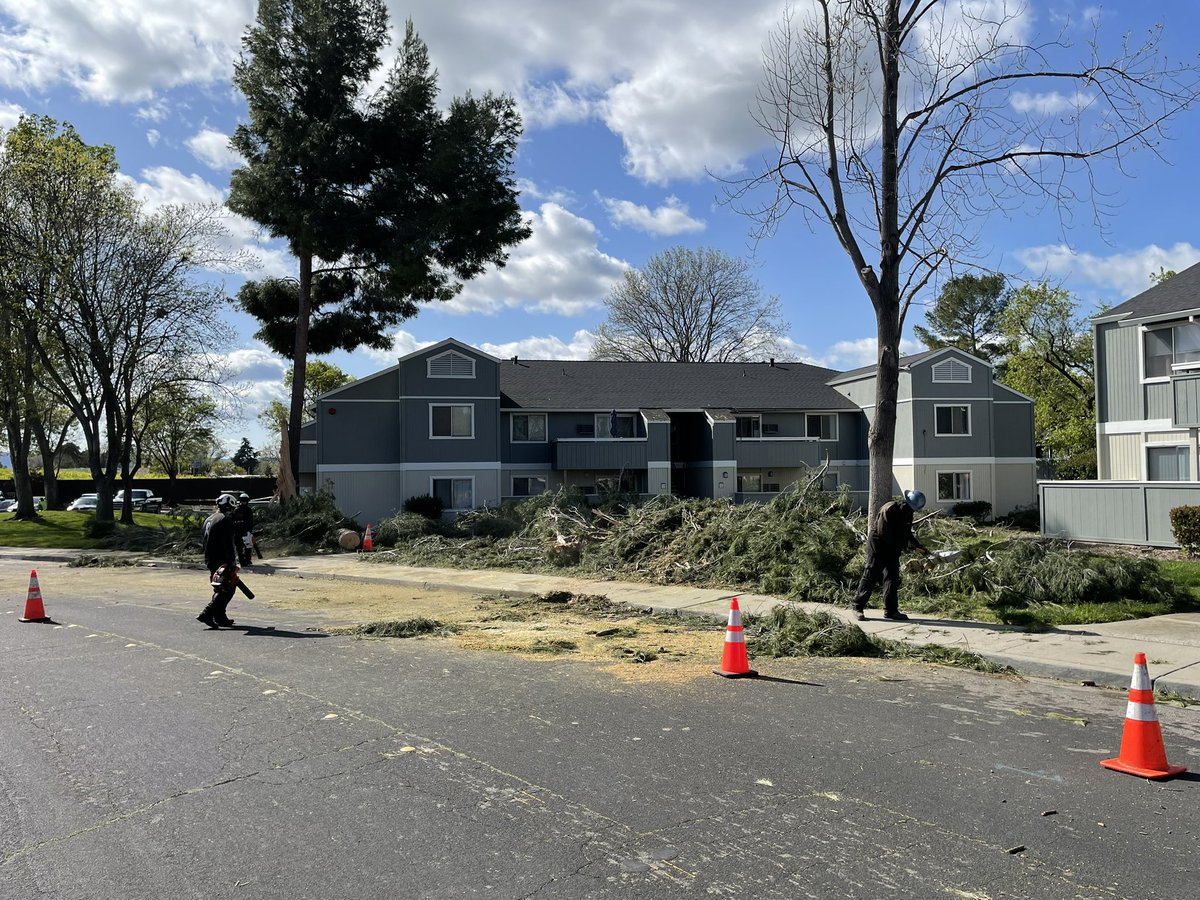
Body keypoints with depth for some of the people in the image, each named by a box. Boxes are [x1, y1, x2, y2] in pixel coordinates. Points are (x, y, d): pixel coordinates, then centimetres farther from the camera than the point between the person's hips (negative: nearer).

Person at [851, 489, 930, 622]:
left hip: (892, 548, 8)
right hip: (877, 545, -8)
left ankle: (890, 610, 8)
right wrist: (901, 544, -18)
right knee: (870, 576, -6)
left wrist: (918, 547, 1)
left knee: (893, 578, 4)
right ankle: (858, 607, 1)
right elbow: (882, 532, -23)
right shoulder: (889, 509, -21)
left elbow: (907, 533, 14)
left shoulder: (908, 513, 5)